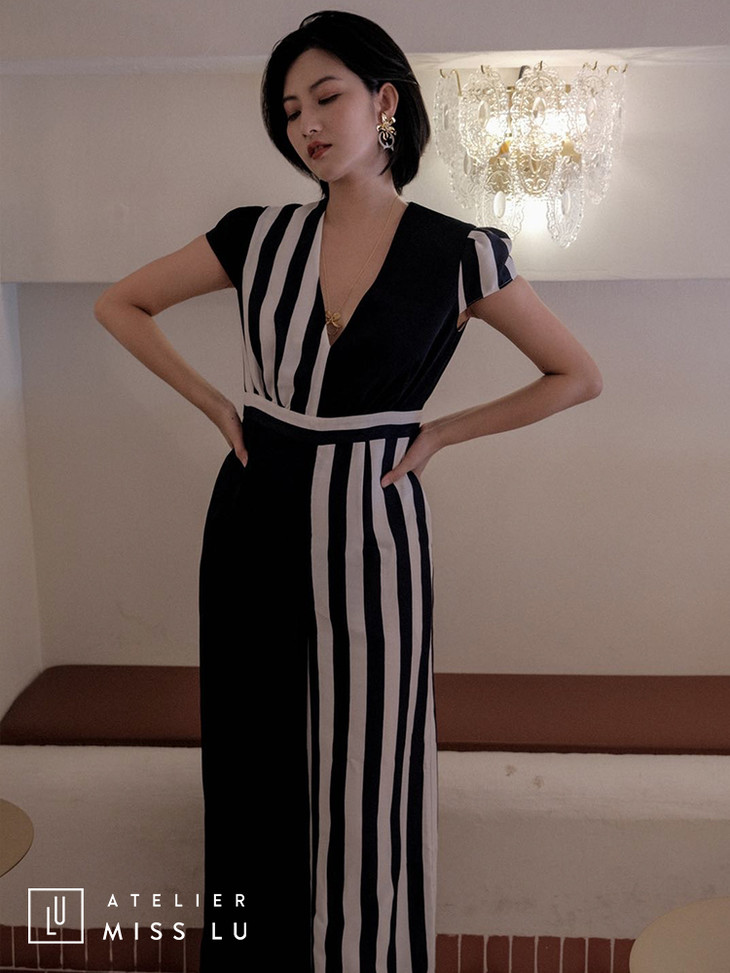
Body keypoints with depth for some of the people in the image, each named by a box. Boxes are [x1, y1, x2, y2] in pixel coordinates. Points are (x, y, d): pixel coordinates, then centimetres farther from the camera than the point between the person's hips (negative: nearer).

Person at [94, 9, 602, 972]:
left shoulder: (459, 252, -5)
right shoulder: (260, 234, 1)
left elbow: (578, 376, 3)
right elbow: (120, 304, 11)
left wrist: (440, 432, -2)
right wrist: (215, 403, 3)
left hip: (371, 524, -2)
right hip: (255, 516, 3)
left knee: (366, 764, 9)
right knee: (254, 758, 13)